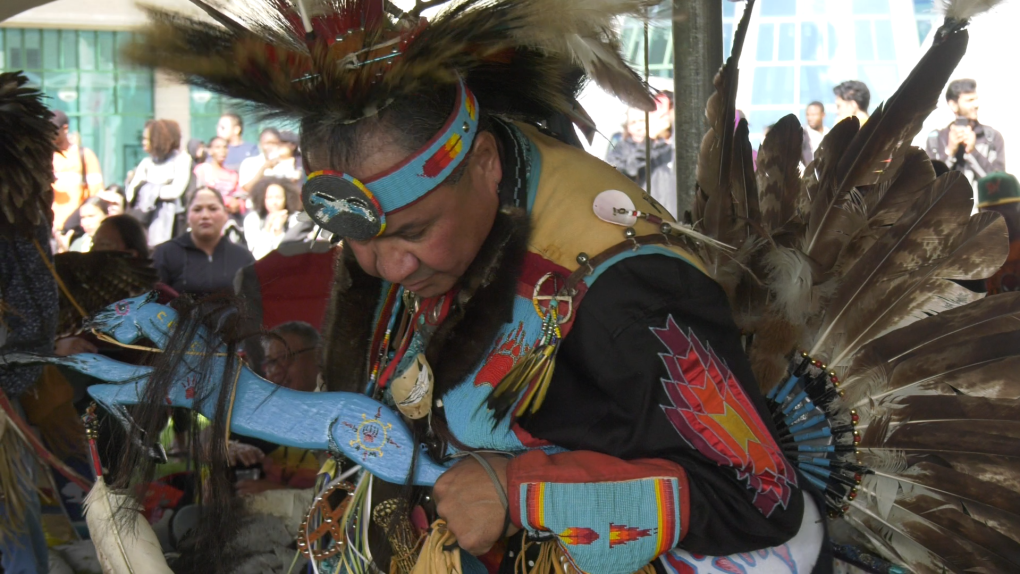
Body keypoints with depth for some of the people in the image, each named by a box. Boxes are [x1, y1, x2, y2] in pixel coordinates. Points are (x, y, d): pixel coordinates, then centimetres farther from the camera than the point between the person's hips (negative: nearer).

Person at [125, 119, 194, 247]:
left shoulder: (181, 159, 3)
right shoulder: (147, 162, 19)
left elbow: (176, 191, -11)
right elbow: (131, 191, 7)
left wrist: (150, 191, -3)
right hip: (144, 214, 5)